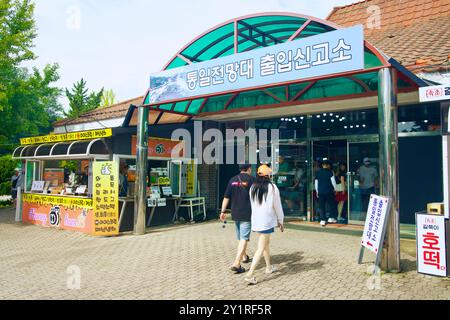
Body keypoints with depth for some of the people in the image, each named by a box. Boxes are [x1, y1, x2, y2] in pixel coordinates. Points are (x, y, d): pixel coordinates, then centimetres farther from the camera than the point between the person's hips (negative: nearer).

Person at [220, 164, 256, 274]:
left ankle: (244, 257, 38)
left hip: (235, 214, 5)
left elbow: (226, 197, 4)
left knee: (240, 237, 21)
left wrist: (223, 211, 9)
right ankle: (236, 263, -14)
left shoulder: (233, 180, 7)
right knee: (244, 238, -5)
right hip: (247, 214, -5)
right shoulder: (252, 179, -6)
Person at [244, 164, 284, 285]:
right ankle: (250, 274, -11)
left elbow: (252, 205, 11)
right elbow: (277, 206, -4)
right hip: (267, 221, -6)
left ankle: (269, 267, 40)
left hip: (256, 220, 6)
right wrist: (280, 221, 9)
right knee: (261, 248, -3)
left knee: (266, 243, 25)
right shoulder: (272, 188, -10)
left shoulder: (253, 188, 3)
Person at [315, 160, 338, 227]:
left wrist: (317, 191, 18)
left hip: (320, 192, 3)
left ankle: (323, 220, 4)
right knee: (332, 204, 13)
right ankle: (331, 218, 13)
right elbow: (333, 181, -8)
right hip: (329, 191, -3)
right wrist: (335, 189, 2)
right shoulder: (330, 171, -3)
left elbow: (316, 182, 11)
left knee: (322, 206, 5)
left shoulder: (318, 172, 8)